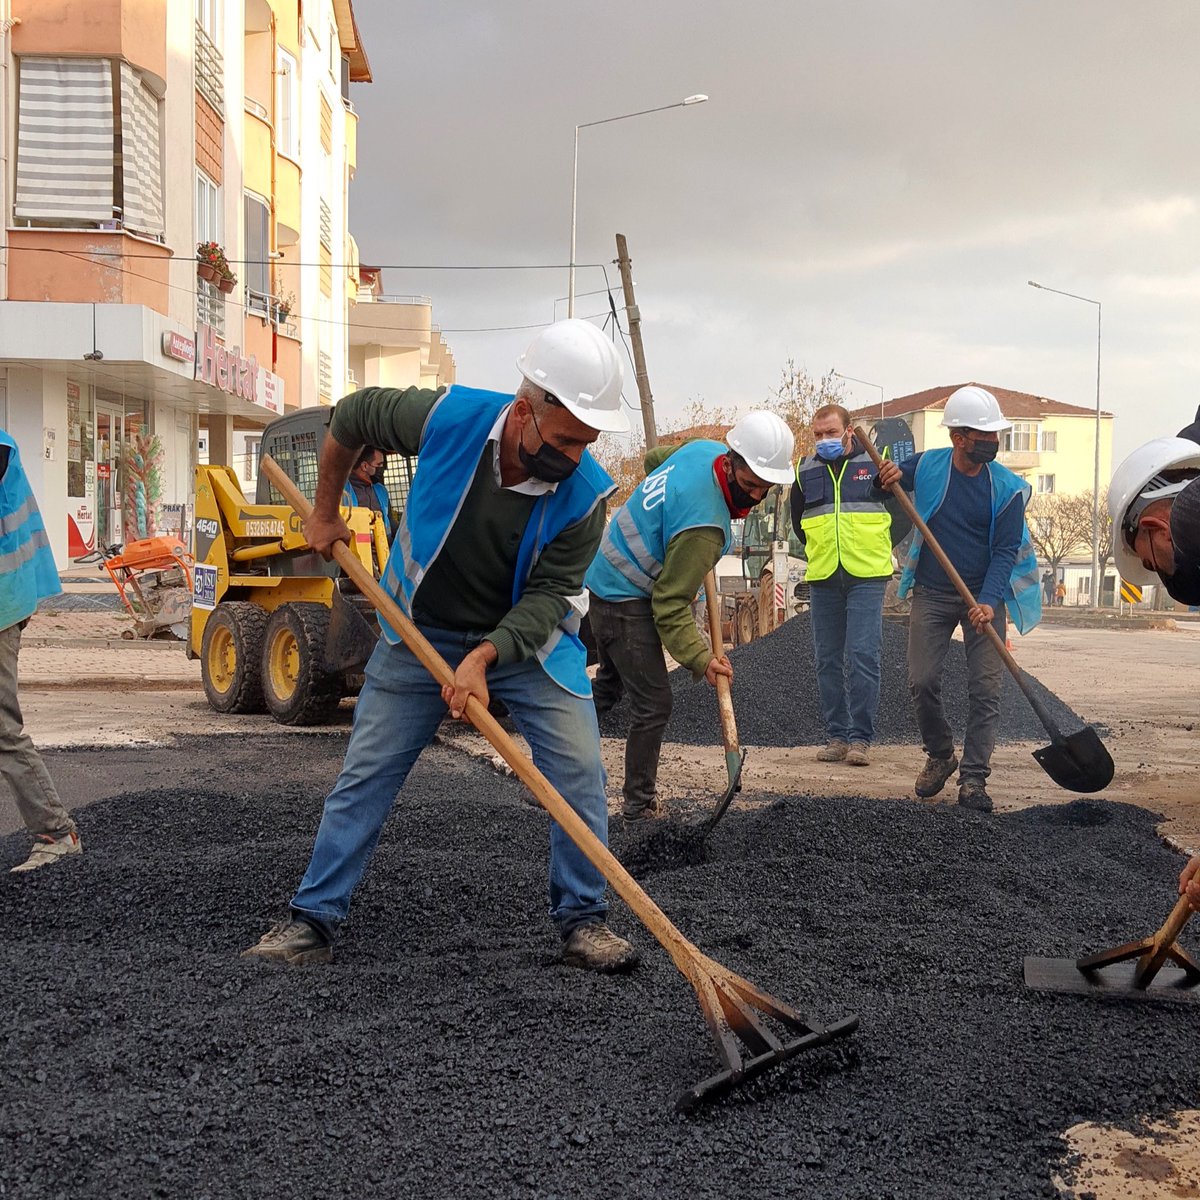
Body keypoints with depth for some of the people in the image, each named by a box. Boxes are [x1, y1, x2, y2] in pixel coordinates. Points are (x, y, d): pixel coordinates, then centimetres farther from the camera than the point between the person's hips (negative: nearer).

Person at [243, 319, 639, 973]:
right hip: (421, 630, 0)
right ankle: (313, 919, 12)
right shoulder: (447, 417, -26)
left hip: (525, 636, 0)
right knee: (365, 772, 2)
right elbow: (350, 416, -6)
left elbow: (549, 595, -21)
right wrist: (325, 513, 3)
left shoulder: (585, 493, -24)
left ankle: (582, 920, 4)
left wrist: (485, 657, -35)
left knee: (579, 770, -11)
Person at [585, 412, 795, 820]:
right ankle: (639, 807, 3)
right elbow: (671, 604, -27)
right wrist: (700, 658, -31)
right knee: (652, 703, -7)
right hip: (626, 601, -11)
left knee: (610, 683, 26)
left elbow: (653, 458, 18)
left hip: (605, 581, 11)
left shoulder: (703, 448, -6)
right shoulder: (703, 522, -32)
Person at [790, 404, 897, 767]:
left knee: (863, 656, -10)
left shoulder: (876, 463, -1)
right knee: (828, 661, 6)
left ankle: (860, 737, -6)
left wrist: (876, 548, 9)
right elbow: (797, 519, 24)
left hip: (867, 577, -4)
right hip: (822, 580, 4)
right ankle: (836, 736, 14)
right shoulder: (805, 471, 9)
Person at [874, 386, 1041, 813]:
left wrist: (989, 602, -24)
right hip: (931, 595, 1)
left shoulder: (1008, 487, -7)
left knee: (985, 689, -6)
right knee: (922, 682, -2)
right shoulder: (925, 467, -4)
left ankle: (973, 779, -2)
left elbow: (1005, 550, -10)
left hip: (984, 596, -1)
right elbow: (883, 485, 14)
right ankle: (939, 756, 23)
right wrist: (887, 478, -12)